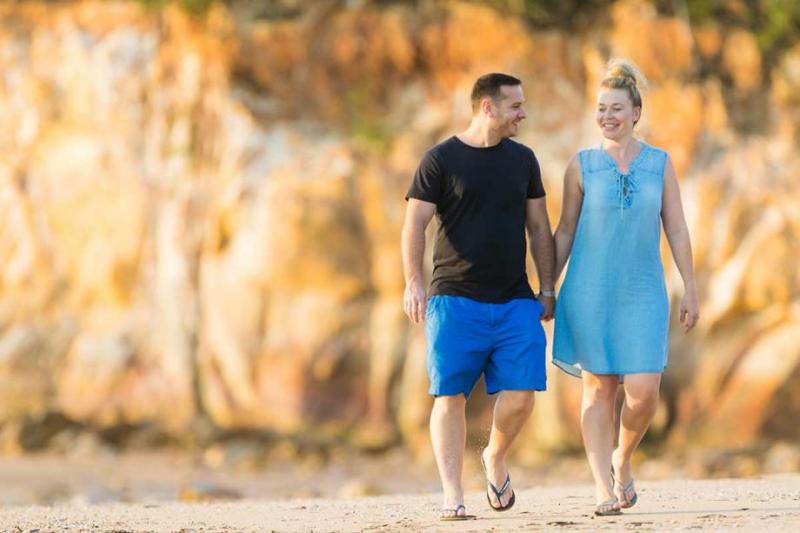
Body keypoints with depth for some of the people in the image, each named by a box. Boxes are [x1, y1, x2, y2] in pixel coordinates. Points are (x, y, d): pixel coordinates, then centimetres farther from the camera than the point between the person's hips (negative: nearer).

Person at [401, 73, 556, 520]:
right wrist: (414, 282, -13)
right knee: (451, 396, -5)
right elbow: (415, 225, -2)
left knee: (520, 395, -9)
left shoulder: (522, 160, 13)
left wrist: (548, 289, 11)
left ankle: (496, 460, 19)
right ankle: (453, 496, -1)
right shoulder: (441, 160, 0)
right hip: (455, 299, -3)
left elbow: (539, 228, 17)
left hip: (515, 302, 3)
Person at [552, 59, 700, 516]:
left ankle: (623, 459, 21)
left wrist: (691, 290, 3)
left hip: (642, 292, 1)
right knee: (599, 388, -1)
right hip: (590, 291, -1)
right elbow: (565, 231, 7)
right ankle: (604, 489, 3)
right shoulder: (582, 165, 2)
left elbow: (677, 230, 6)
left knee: (644, 391, -8)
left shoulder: (660, 164, 5)